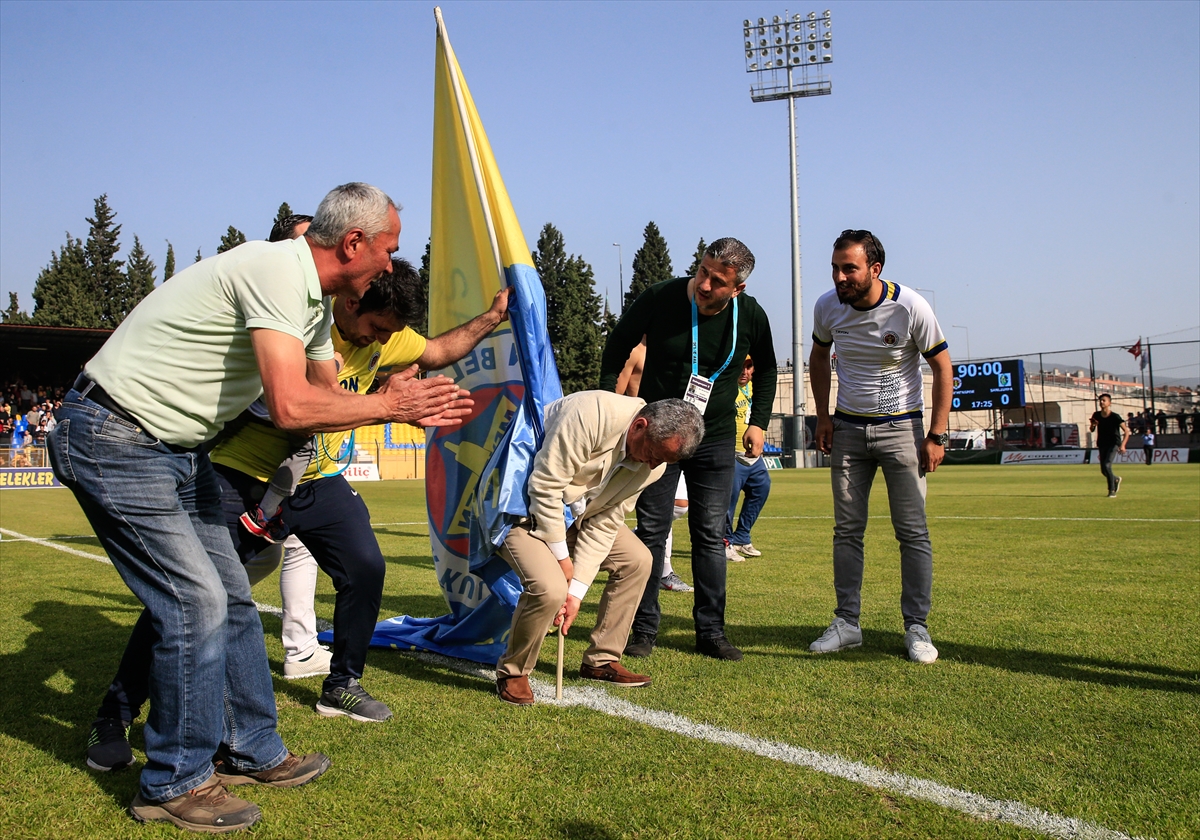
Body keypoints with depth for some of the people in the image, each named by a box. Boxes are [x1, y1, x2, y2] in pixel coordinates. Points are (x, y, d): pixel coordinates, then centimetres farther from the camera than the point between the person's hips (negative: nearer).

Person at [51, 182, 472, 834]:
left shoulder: (316, 302, 9)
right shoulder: (277, 271, -23)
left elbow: (325, 397, 14)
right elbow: (291, 407, -32)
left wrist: (412, 409, 1)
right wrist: (390, 405, -18)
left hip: (178, 449, 10)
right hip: (114, 439, -10)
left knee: (230, 596, 10)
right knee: (196, 601, -10)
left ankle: (253, 752, 23)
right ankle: (174, 784, 7)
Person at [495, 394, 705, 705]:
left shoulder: (655, 463, -9)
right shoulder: (592, 414, -33)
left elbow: (604, 523, -7)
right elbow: (544, 487, -28)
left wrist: (576, 590, -13)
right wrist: (562, 556, -19)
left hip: (574, 513, 8)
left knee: (637, 560, 2)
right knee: (550, 587, -26)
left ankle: (601, 661, 15)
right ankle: (512, 673, 0)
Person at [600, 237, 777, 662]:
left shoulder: (751, 316, -8)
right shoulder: (661, 297, -14)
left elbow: (765, 368, 13)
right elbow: (617, 345, 2)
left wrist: (759, 421, 5)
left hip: (715, 439, 2)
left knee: (711, 535, 4)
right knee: (651, 531, 2)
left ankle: (711, 631, 14)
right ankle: (644, 629, 12)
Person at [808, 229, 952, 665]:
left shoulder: (910, 307, -17)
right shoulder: (827, 306, -6)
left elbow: (942, 367, -8)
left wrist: (937, 435, -11)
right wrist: (822, 416, 5)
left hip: (901, 427, -3)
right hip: (848, 428, 3)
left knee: (912, 531, -4)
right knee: (847, 529, 3)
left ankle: (917, 627, 5)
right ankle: (847, 623, 11)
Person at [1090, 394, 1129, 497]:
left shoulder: (1115, 417, -15)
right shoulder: (1096, 415, -1)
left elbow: (1126, 431, -17)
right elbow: (1092, 430, 12)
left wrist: (1123, 445, -31)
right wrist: (1092, 425, -13)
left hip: (1113, 444, -5)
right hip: (1102, 445, 5)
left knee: (1106, 465, -23)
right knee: (1103, 470, 6)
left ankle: (1112, 490, -9)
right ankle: (1116, 479, 41)